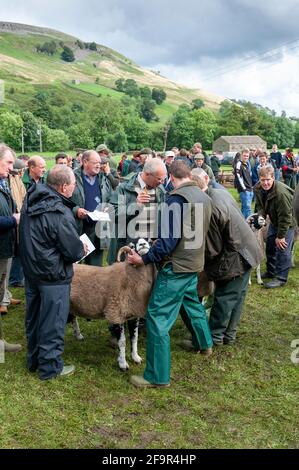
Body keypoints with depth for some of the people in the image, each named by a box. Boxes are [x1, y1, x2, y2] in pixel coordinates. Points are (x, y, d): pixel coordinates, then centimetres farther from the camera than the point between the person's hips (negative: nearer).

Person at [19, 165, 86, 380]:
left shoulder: (30, 201, -1)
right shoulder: (60, 214, -26)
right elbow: (74, 252, -21)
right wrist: (82, 249, 1)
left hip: (31, 270, 8)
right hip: (53, 276, -8)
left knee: (34, 317, 21)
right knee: (53, 322, 8)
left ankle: (34, 359, 38)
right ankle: (50, 367, 22)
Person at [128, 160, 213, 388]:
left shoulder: (177, 198, -18)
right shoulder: (204, 197, 7)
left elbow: (169, 239, -22)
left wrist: (144, 259, -15)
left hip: (176, 266, -9)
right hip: (194, 262, 9)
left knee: (157, 317, -4)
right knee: (191, 302, 30)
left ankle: (158, 375, 1)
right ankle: (205, 344, 49)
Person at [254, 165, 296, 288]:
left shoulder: (281, 193, -36)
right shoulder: (258, 189, -13)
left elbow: (285, 217, -30)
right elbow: (259, 205, 2)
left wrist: (281, 236, -24)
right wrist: (260, 217, -20)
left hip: (288, 223, -8)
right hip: (274, 221, 8)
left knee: (282, 249, -9)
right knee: (270, 246, 15)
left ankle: (281, 278, 0)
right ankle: (271, 272, 32)